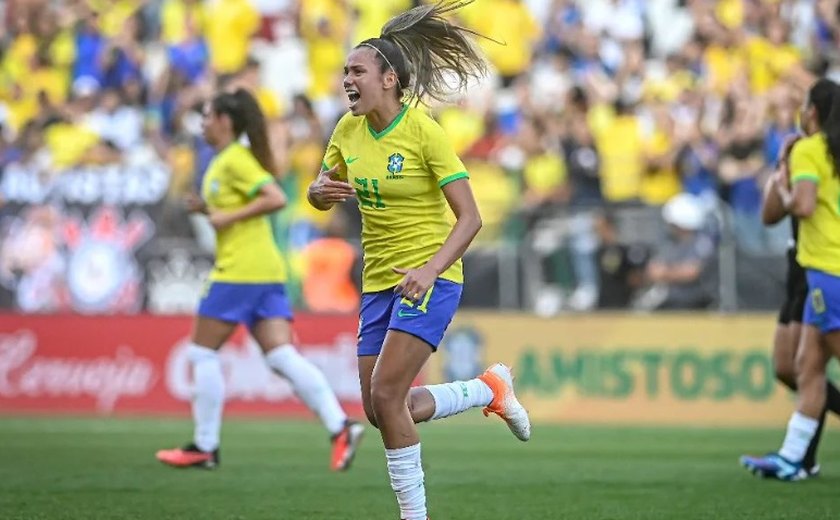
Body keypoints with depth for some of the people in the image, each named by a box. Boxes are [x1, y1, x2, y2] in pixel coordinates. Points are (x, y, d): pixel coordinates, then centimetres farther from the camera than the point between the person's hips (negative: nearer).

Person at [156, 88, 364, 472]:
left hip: (240, 273, -9)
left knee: (202, 353, 1)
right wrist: (208, 209, 14)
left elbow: (276, 198, -20)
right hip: (267, 271, 9)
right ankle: (341, 427, -16)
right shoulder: (225, 161, 20)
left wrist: (229, 217, -17)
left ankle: (204, 447, 6)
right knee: (283, 357, -2)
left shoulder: (235, 160, -10)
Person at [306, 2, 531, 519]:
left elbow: (470, 217, -15)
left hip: (430, 279, -7)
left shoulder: (424, 131, -14)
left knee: (386, 394, -18)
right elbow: (320, 194, 17)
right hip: (379, 282, 7)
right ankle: (489, 388, 28)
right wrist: (323, 191, -9)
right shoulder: (349, 129, 4)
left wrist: (430, 270, -28)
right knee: (382, 411, 6)